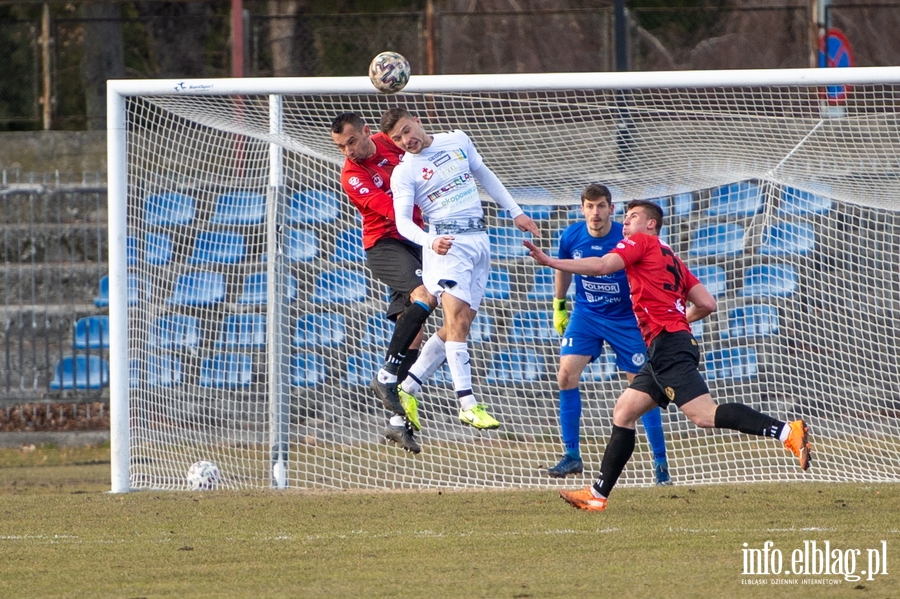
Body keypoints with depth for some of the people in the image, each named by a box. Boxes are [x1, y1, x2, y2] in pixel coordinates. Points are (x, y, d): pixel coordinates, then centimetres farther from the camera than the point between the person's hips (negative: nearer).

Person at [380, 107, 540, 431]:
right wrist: (430, 241, -34)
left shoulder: (458, 141, 8)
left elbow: (484, 175, 22)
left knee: (459, 325, 4)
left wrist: (516, 212, 21)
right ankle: (467, 404, -22)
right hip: (447, 244, -5)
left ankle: (407, 388, 14)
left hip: (479, 240, 5)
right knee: (457, 318, -19)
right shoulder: (404, 173, -7)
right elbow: (403, 221, -15)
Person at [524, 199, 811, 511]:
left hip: (666, 343, -10)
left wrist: (549, 262, -10)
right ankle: (597, 495, 14)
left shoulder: (642, 242, 4)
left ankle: (788, 431, -30)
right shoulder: (672, 259, 25)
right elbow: (707, 304, 18)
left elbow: (601, 266, -11)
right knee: (623, 412, 13)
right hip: (663, 354, 10)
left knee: (705, 415, -21)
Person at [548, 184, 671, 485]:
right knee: (566, 374, -12)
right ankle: (572, 456, -2)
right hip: (586, 314, 3)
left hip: (626, 318, -3)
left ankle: (660, 462, 6)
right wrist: (559, 305, 20)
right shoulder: (571, 237, -10)